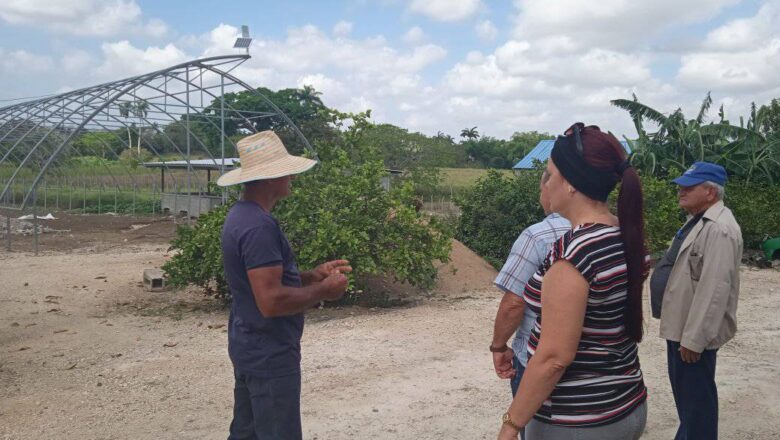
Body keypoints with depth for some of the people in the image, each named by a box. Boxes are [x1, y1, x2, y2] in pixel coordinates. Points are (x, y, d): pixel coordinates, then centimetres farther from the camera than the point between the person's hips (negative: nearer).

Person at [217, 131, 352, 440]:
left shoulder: (241, 215, 8)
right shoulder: (259, 226, -24)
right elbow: (271, 301, -29)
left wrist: (312, 276, 7)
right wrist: (323, 291, -15)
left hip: (250, 349, 10)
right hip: (270, 355, -10)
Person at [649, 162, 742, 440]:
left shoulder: (719, 228, -22)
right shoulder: (697, 220, 12)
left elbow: (714, 289, -27)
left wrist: (694, 339, -26)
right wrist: (683, 331, 20)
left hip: (694, 333, -10)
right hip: (681, 325, 10)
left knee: (696, 395, 2)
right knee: (683, 391, 22)